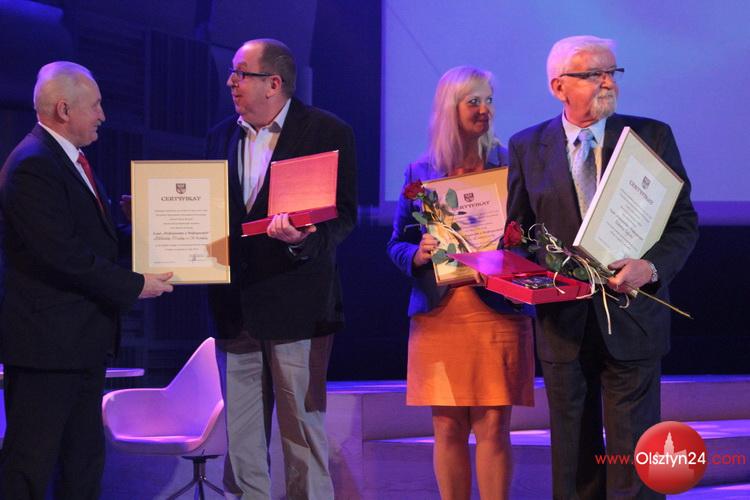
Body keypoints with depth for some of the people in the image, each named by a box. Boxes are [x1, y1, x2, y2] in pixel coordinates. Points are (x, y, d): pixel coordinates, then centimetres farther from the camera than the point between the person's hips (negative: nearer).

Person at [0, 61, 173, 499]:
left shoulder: (72, 159, 14)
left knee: (85, 460, 16)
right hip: (46, 341, -10)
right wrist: (134, 286, -17)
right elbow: (62, 255, -24)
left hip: (85, 339, 11)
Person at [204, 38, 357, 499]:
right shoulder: (222, 136, 15)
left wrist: (304, 239, -27)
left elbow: (344, 215, -8)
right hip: (235, 306, 5)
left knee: (303, 427, -1)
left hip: (296, 305, -5)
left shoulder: (328, 132, -3)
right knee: (241, 438, 9)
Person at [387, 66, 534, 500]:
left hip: (497, 313, -2)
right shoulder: (421, 171, 10)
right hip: (440, 313, 2)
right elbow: (398, 242, 11)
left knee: (493, 427, -3)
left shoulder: (511, 164, 4)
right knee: (448, 428, 5)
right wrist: (418, 255, -10)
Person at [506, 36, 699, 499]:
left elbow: (684, 221, 1)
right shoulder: (528, 146, 4)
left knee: (633, 453, 0)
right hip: (563, 320, 2)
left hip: (632, 317, -1)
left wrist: (653, 267, -18)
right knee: (573, 453, 10)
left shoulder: (653, 136, 0)